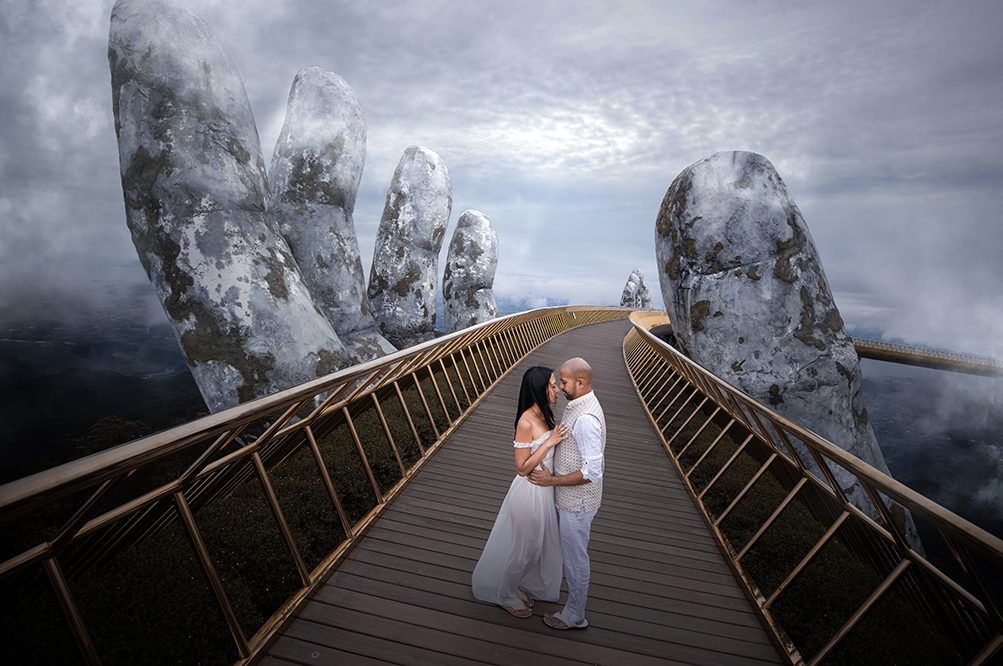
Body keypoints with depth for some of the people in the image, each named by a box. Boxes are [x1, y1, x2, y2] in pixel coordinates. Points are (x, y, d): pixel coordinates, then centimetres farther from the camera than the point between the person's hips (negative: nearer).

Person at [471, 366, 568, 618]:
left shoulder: (545, 414, -2)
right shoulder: (526, 422, -28)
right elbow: (522, 468, -23)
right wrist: (549, 442, -27)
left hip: (544, 489, 8)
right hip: (530, 491, -8)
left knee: (536, 543, 25)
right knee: (522, 546, 13)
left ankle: (519, 586, 48)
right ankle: (505, 595, 37)